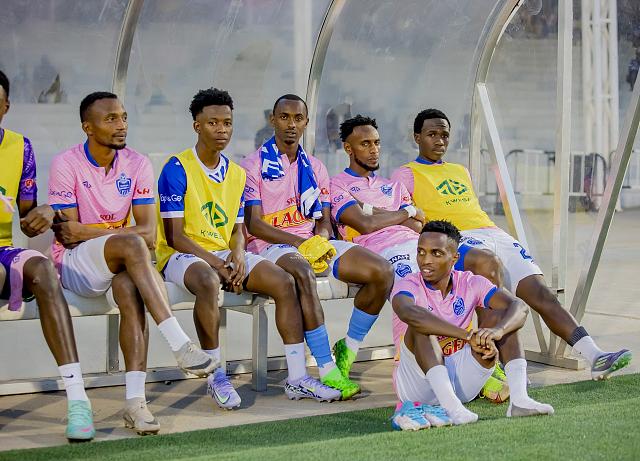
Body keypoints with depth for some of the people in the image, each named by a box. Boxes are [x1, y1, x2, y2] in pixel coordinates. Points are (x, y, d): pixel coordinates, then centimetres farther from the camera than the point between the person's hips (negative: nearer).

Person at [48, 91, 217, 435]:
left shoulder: (137, 164, 4)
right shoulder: (66, 164, -6)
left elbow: (149, 232, -5)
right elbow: (68, 235, -10)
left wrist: (87, 231, -12)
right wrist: (118, 234, -10)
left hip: (121, 263, 3)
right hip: (75, 265, -3)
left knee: (130, 289, -34)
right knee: (131, 244, -34)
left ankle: (135, 400, -42)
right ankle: (180, 345, -41)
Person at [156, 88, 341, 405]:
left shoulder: (237, 173, 13)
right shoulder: (177, 170, -9)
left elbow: (237, 228, 14)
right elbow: (174, 236, -12)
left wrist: (238, 255, -10)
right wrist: (215, 263, -21)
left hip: (226, 254, 7)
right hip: (182, 256, -7)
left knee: (284, 282, -14)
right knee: (208, 282, -41)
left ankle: (297, 378, -12)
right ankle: (215, 377, -29)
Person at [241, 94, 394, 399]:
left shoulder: (315, 168, 20)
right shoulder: (254, 166, 1)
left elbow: (324, 220, 16)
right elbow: (253, 224, -8)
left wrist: (320, 238, -10)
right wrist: (301, 244, -19)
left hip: (313, 244, 6)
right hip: (270, 246, -6)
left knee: (382, 272, -16)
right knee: (303, 274, -42)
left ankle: (348, 349, -2)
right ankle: (327, 371, -41)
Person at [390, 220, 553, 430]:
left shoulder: (470, 283, -2)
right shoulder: (407, 286, -13)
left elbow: (519, 307, -15)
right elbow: (409, 313, -39)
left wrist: (496, 330, -39)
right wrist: (468, 336, -47)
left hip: (461, 381, 4)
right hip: (417, 385, -4)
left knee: (500, 316, -11)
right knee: (421, 326, -29)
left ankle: (519, 400, -27)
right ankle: (451, 407, -44)